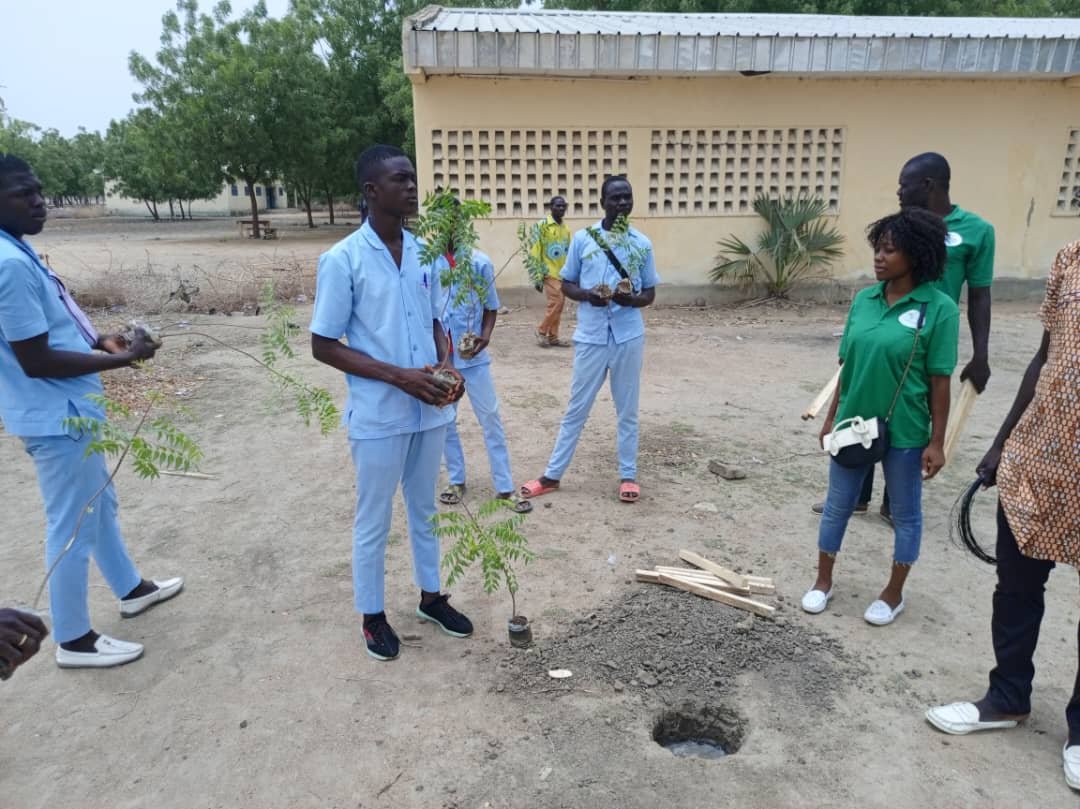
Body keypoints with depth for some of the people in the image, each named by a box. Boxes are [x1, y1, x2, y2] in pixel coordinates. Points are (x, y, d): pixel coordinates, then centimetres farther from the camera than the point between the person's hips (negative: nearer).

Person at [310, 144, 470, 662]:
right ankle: (372, 615, 30)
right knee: (373, 521, 11)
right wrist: (399, 376, -20)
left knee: (425, 509, 20)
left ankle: (431, 596, 39)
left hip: (430, 410, 6)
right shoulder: (342, 260, -13)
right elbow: (324, 346, -12)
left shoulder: (424, 253, 3)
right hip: (379, 416, -5)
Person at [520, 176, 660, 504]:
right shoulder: (582, 238, 0)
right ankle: (552, 475, 19)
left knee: (627, 410, 10)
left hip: (628, 336, 1)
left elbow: (650, 294, 8)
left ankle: (628, 475, 24)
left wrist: (630, 299, -15)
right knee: (576, 408, 8)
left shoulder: (642, 243, 3)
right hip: (591, 336, -1)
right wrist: (587, 295, -16)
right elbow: (566, 285, 6)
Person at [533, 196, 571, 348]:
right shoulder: (542, 225, -7)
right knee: (556, 302, -12)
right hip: (549, 272, -7)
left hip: (562, 273, 7)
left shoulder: (566, 229, 13)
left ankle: (553, 337, 14)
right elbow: (535, 250, -10)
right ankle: (541, 331, 5)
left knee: (559, 305, 7)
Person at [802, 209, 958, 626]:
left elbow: (940, 381, -10)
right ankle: (823, 581, 31)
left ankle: (894, 593, 32)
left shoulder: (939, 308, -12)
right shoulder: (863, 300, 0)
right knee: (837, 505, 14)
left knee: (905, 513, 14)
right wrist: (831, 418, 8)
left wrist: (937, 441, -9)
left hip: (905, 432, -4)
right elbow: (848, 366, 6)